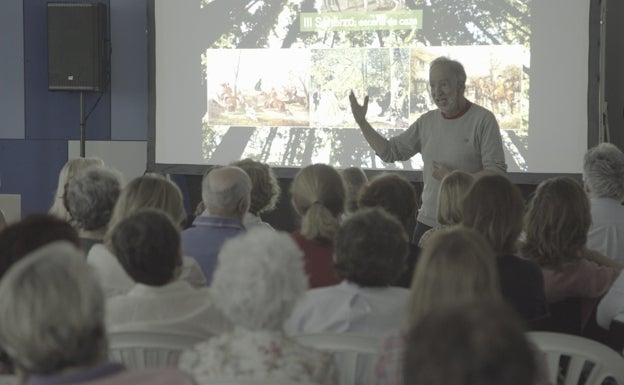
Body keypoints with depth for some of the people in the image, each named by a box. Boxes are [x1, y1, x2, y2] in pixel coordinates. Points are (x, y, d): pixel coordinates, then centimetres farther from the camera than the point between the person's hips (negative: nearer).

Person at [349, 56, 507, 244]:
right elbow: (389, 152, 14)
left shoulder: (483, 120, -7)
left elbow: (497, 172, -11)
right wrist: (362, 123, 5)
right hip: (428, 222, 5)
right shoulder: (427, 121, 10)